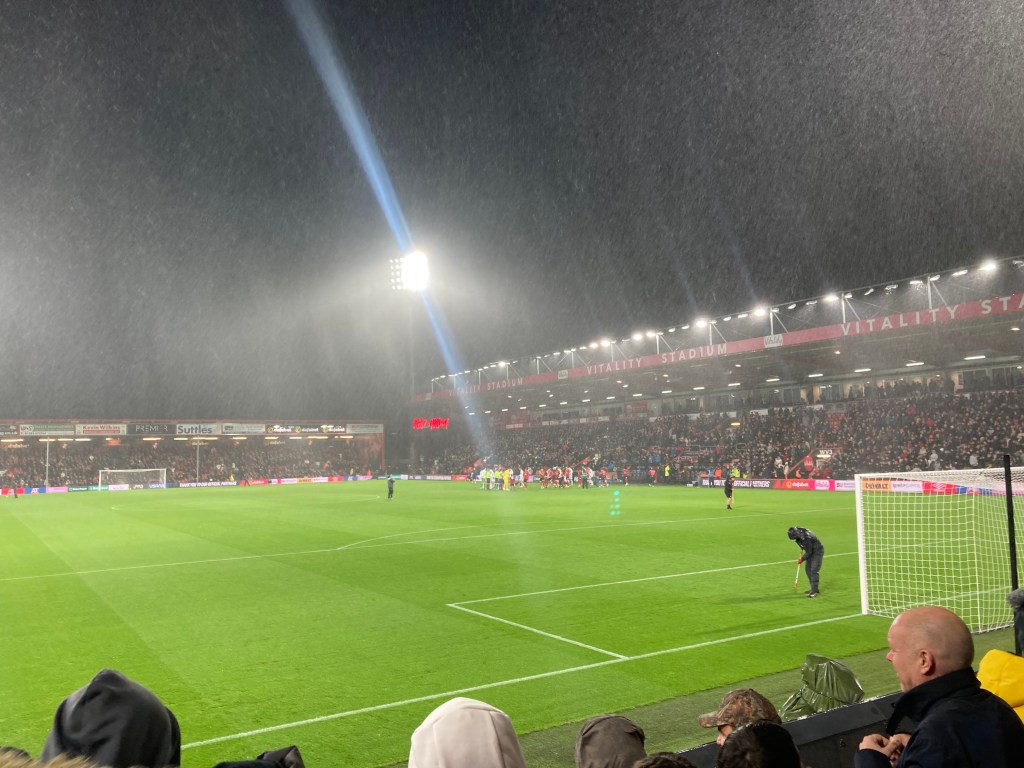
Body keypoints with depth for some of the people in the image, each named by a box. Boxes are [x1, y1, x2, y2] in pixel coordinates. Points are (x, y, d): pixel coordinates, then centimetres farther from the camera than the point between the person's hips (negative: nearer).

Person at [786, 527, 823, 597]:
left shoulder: (806, 538, -37)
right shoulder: (797, 531, -12)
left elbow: (809, 552, -26)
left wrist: (802, 559, -11)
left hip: (817, 551, -9)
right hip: (810, 551, 9)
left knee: (814, 570, -14)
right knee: (807, 569, 9)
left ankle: (814, 591, -11)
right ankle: (814, 588, 18)